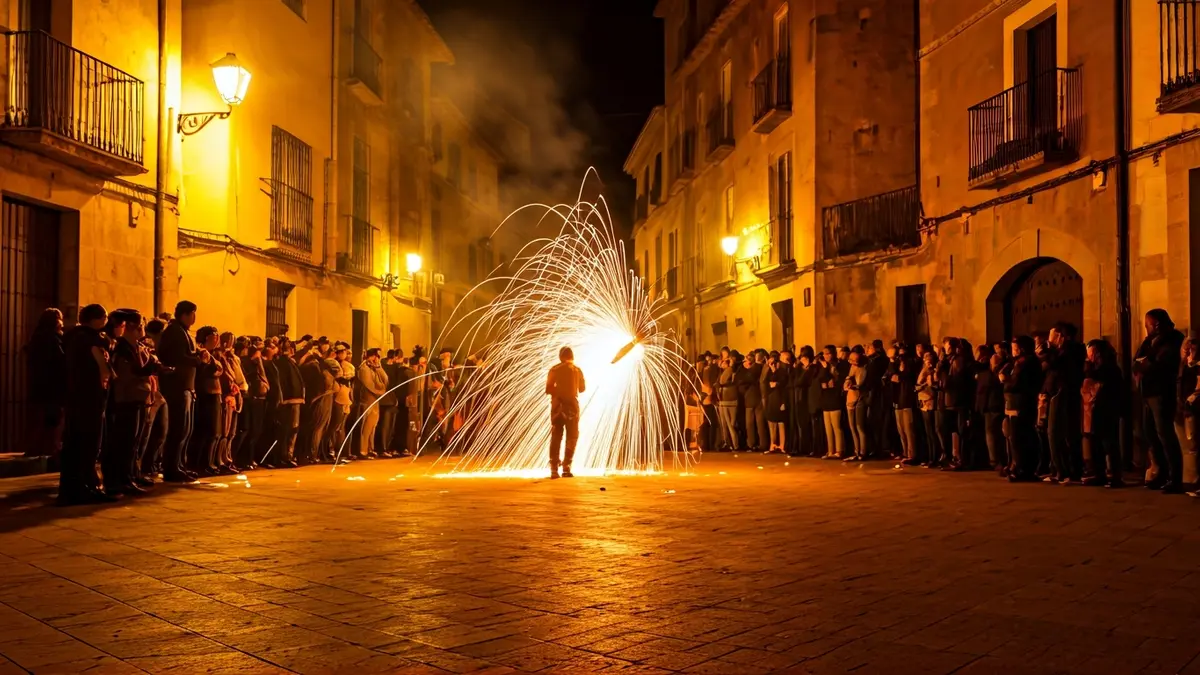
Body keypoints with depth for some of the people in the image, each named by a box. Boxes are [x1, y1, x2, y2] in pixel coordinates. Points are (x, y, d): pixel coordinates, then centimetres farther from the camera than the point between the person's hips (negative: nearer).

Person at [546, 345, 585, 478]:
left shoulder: (554, 369, -1)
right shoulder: (577, 370, 1)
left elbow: (548, 389, -4)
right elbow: (582, 388, 10)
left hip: (557, 405, 1)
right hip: (571, 404, -1)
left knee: (556, 436, 7)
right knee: (572, 436, 6)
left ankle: (554, 469, 1)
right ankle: (566, 468, -4)